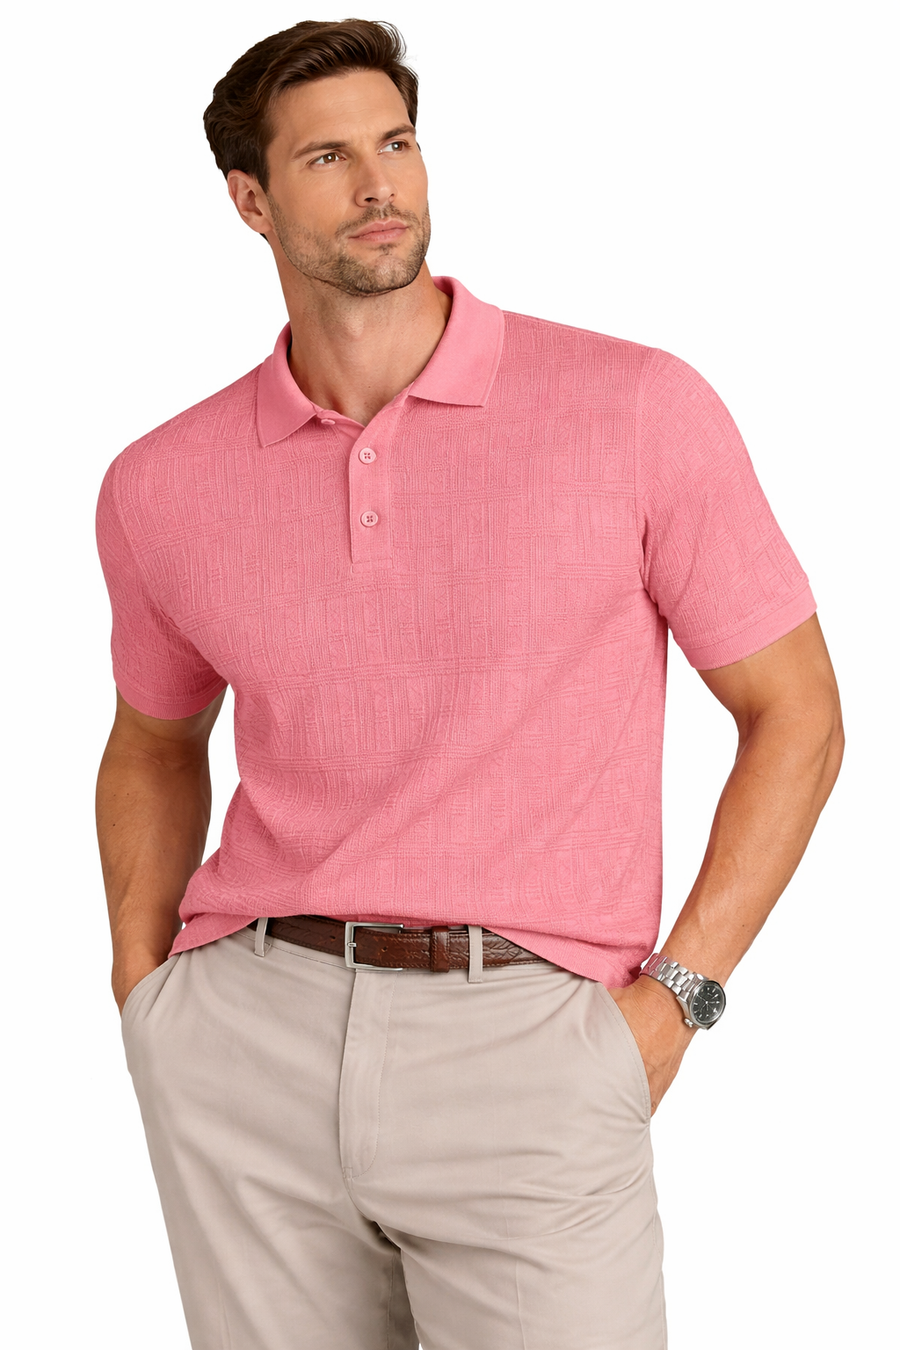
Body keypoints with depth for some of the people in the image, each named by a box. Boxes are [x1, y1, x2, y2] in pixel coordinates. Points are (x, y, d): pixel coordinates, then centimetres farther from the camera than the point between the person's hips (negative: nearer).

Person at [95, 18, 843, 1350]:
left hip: (526, 1041, -2)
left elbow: (794, 711, 2)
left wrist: (672, 999, -6)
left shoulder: (638, 407, -4)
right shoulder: (162, 487, 5)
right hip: (248, 1039, 3)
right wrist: (146, 987, 9)